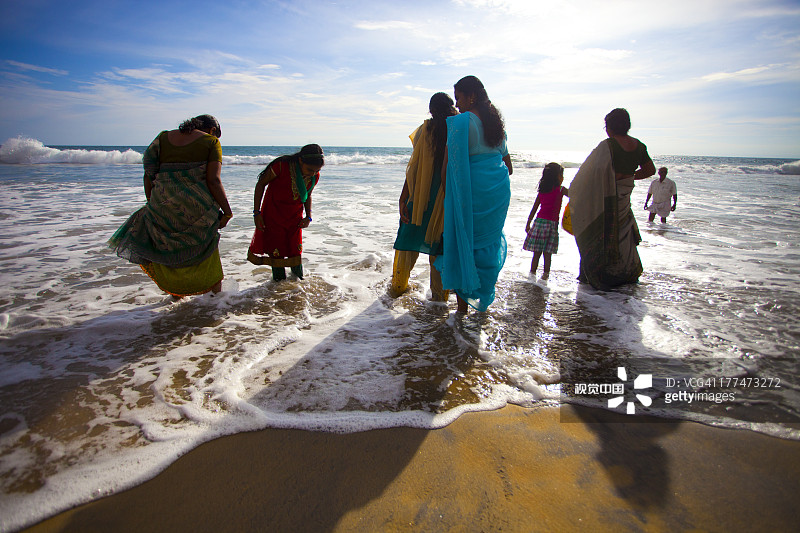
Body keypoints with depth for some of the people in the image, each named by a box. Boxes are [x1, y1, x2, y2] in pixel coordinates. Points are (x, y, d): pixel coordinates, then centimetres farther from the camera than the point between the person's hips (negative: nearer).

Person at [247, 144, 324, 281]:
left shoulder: (315, 176, -10)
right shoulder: (282, 166, -24)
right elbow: (261, 184, -11)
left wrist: (308, 217, -3)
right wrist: (257, 212, -13)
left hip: (295, 218, 3)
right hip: (273, 216, -3)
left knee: (296, 253, 5)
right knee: (277, 253, 0)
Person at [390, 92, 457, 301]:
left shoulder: (426, 129, -4)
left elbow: (414, 165, -8)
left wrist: (403, 198, -7)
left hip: (421, 197, 0)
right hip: (447, 200, 1)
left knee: (409, 237, 15)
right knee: (439, 246, 9)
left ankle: (398, 286, 28)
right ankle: (439, 296, 15)